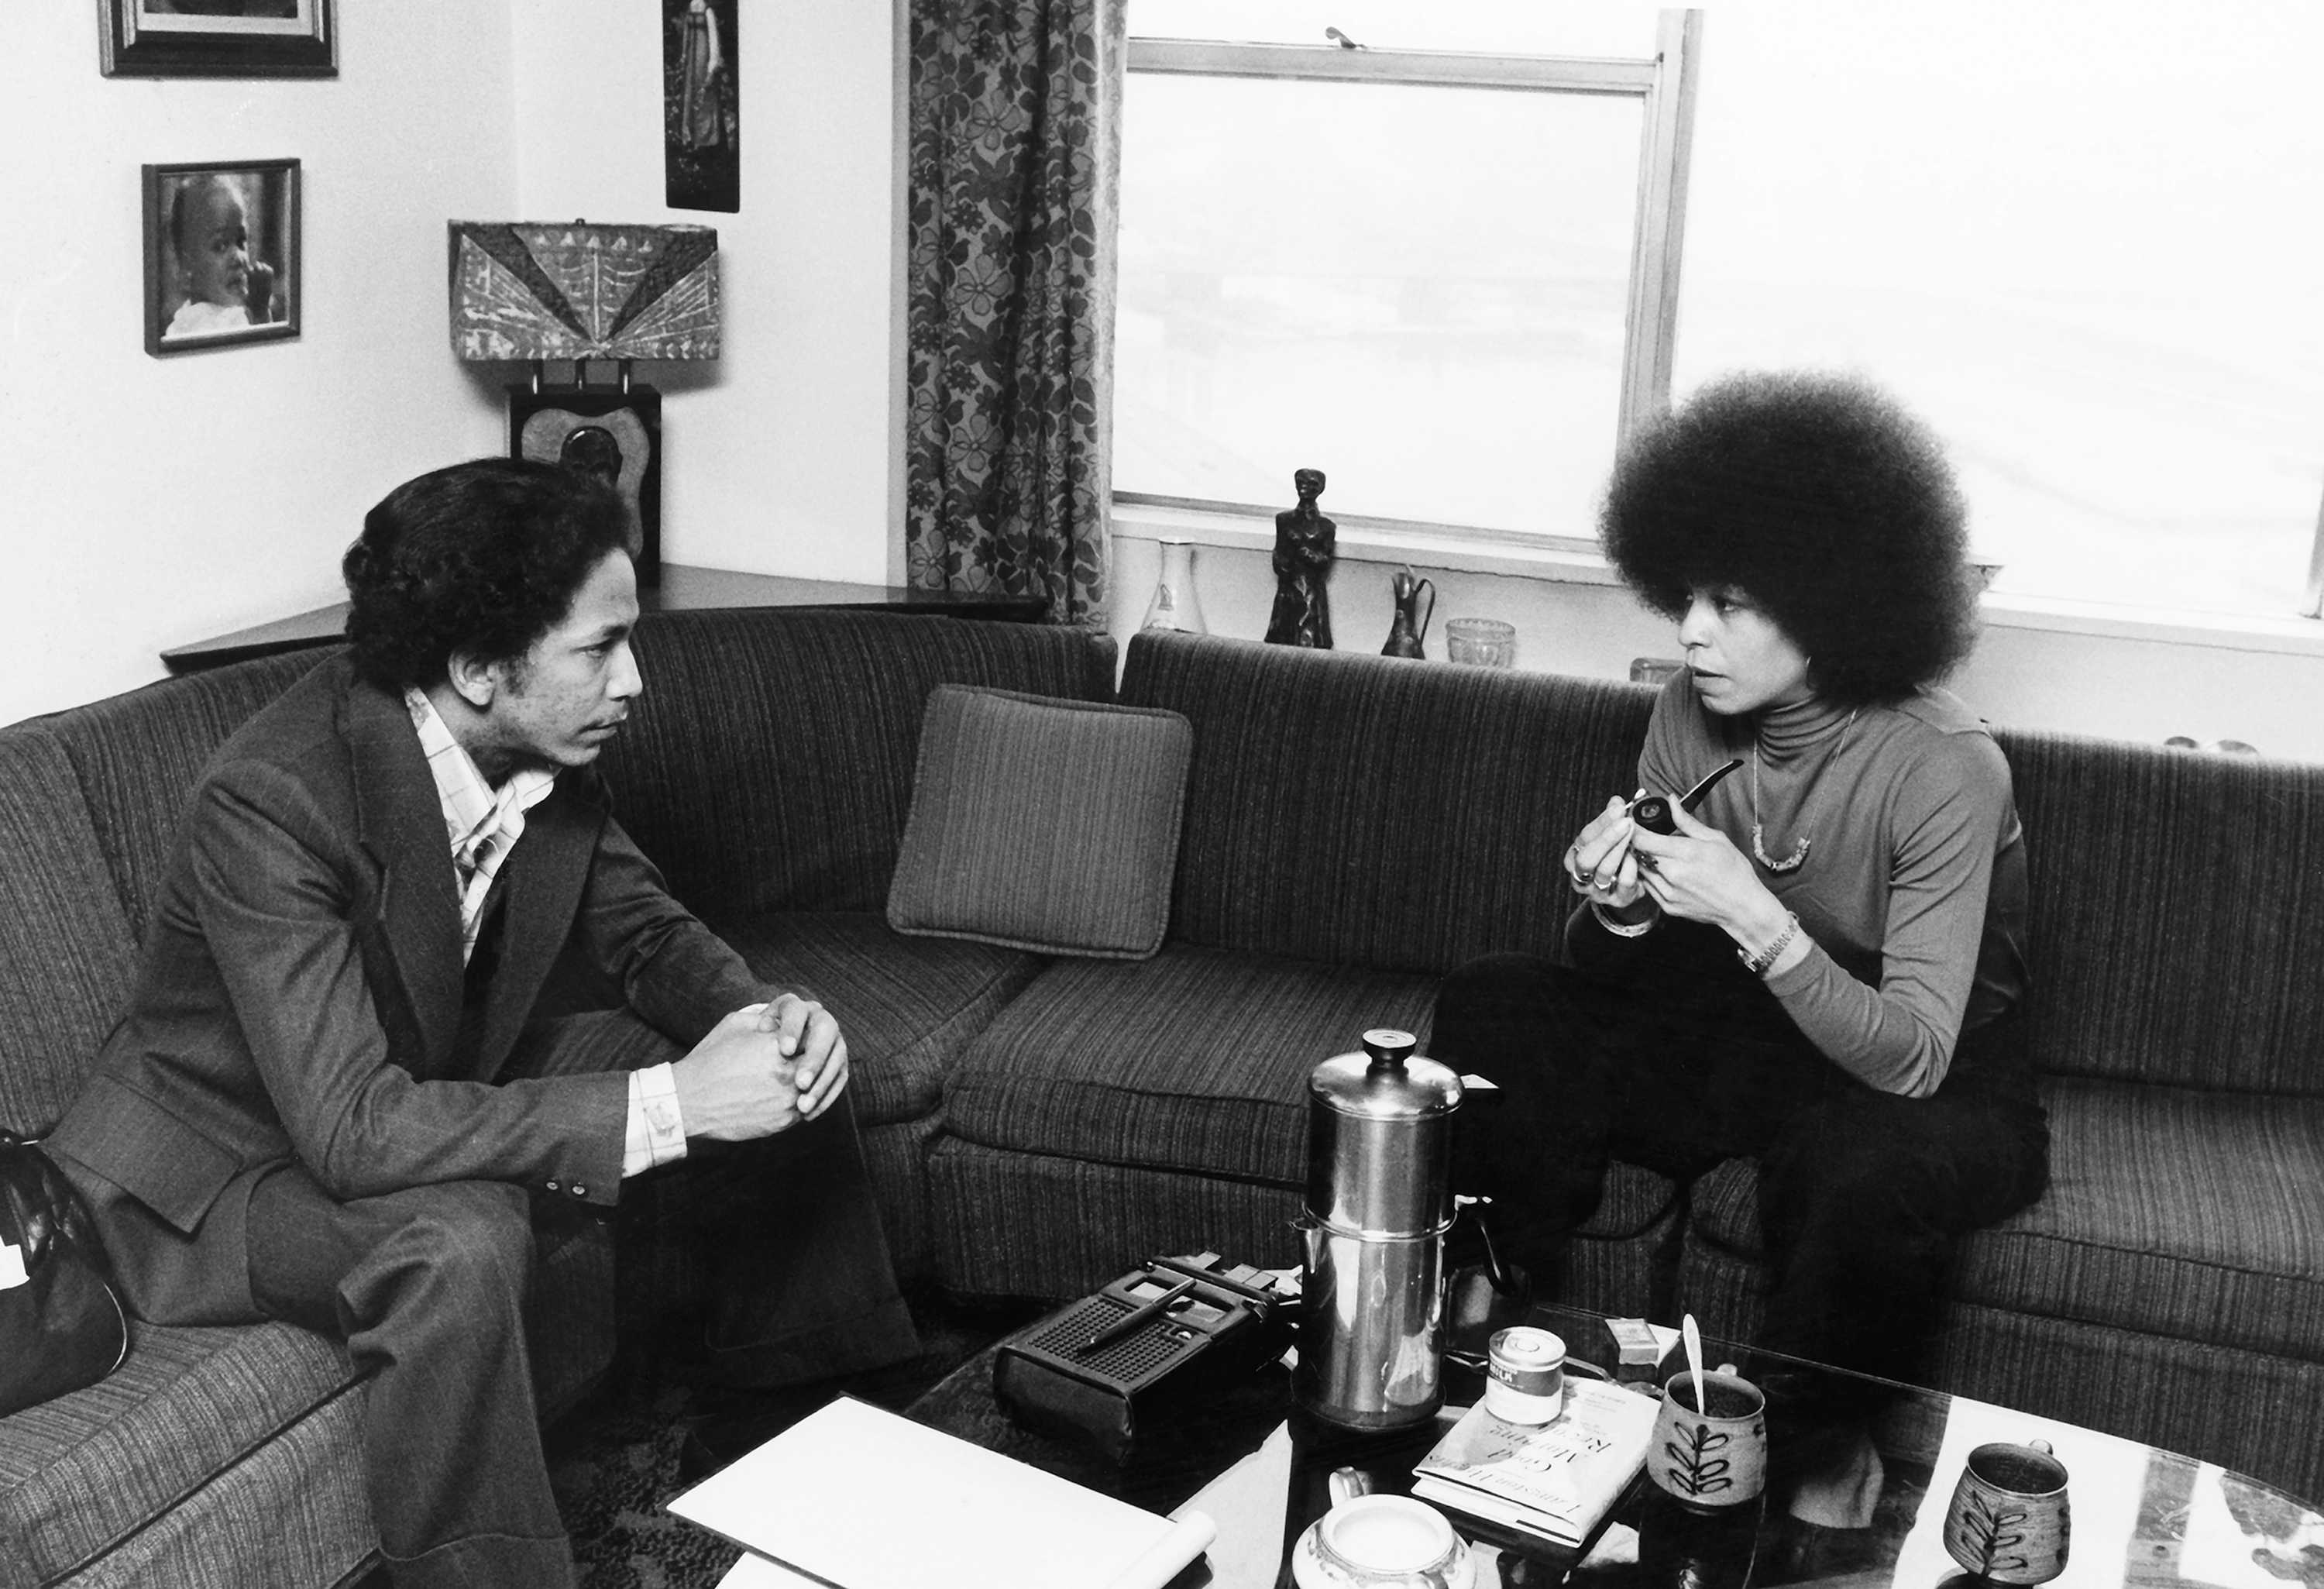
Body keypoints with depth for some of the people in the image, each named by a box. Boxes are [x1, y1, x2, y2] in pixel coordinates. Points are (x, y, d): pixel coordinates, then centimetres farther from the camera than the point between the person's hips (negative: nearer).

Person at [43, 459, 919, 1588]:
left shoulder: (544, 753, -12)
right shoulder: (273, 803, -34)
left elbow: (642, 930, 3)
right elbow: (353, 1130, -38)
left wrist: (761, 1017, -19)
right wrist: (669, 1102, -41)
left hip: (443, 1091, 8)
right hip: (230, 1164, -7)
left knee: (792, 1073, 4)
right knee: (459, 1240, -40)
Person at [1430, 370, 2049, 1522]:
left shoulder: (1942, 770, -25)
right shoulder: (1689, 716, -8)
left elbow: (1914, 1058, -28)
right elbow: (1611, 976, -1)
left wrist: (1751, 916, -40)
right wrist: (1618, 909, -25)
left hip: (1927, 1091, -5)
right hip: (1744, 1043, 5)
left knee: (1859, 1165, -39)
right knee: (1494, 1006, -14)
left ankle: (1824, 1452, -10)